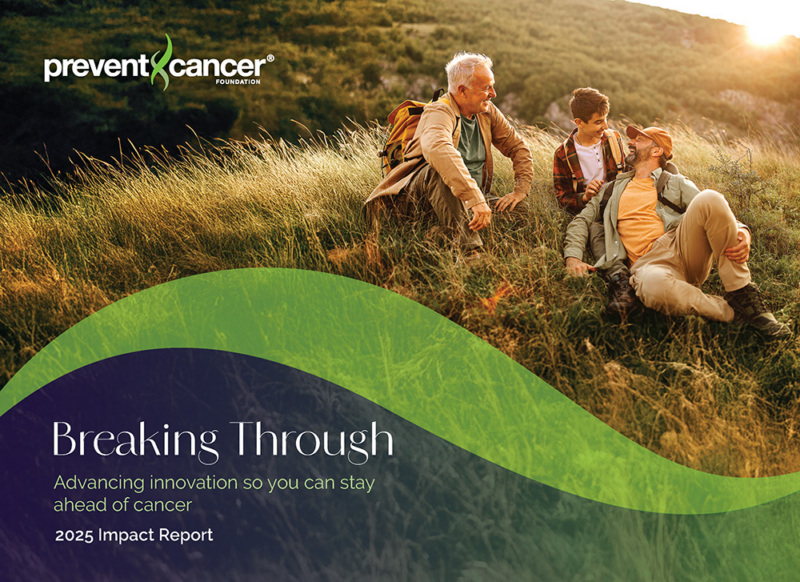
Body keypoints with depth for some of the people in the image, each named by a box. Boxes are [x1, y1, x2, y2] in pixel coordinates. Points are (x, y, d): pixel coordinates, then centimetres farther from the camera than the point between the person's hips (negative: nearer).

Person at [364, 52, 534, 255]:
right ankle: (470, 250, -54)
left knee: (521, 210, -16)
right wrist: (475, 199, -52)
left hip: (471, 200, 7)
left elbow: (518, 147, 16)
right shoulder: (439, 113, -19)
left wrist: (520, 191, -3)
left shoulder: (487, 112, 6)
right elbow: (437, 148, -42)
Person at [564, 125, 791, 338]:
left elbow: (714, 214, 12)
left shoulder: (676, 184, 23)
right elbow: (582, 220, 24)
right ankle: (730, 312, -20)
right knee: (654, 286, -43)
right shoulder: (614, 188, 30)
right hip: (648, 263, -1)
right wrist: (573, 257, 3)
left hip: (681, 248, 1)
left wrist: (742, 234, -12)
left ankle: (743, 298, -22)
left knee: (709, 198, -29)